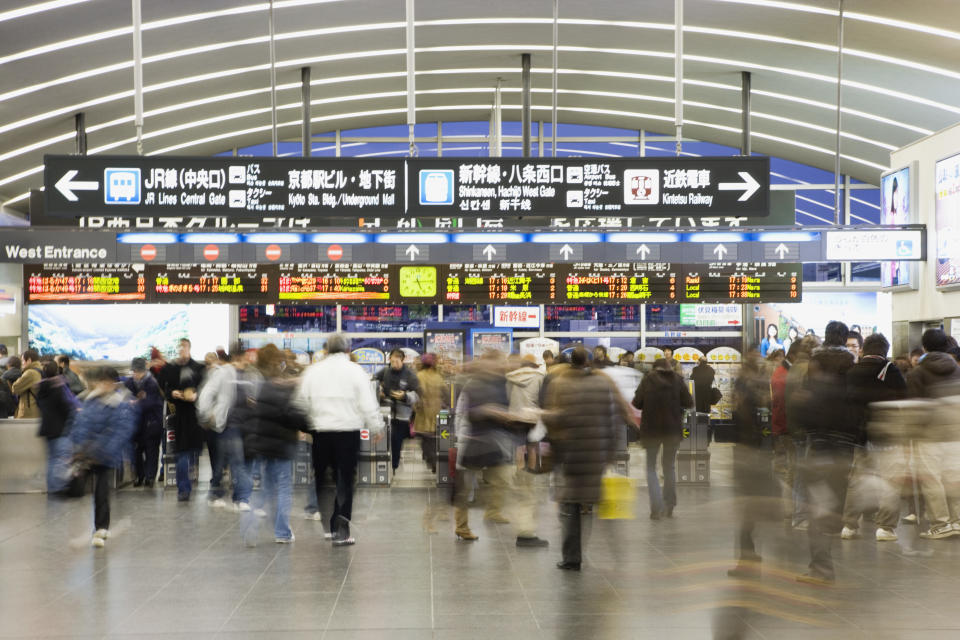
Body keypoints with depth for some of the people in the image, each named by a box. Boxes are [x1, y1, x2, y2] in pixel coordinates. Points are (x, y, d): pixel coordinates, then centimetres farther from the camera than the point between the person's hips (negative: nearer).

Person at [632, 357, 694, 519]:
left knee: (651, 467, 8)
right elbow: (689, 403, -2)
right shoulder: (677, 379, 0)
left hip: (651, 429, -2)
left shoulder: (648, 379, -3)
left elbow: (637, 402, -7)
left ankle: (656, 507, -8)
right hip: (673, 428, 2)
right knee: (670, 466, 18)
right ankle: (669, 506, 21)